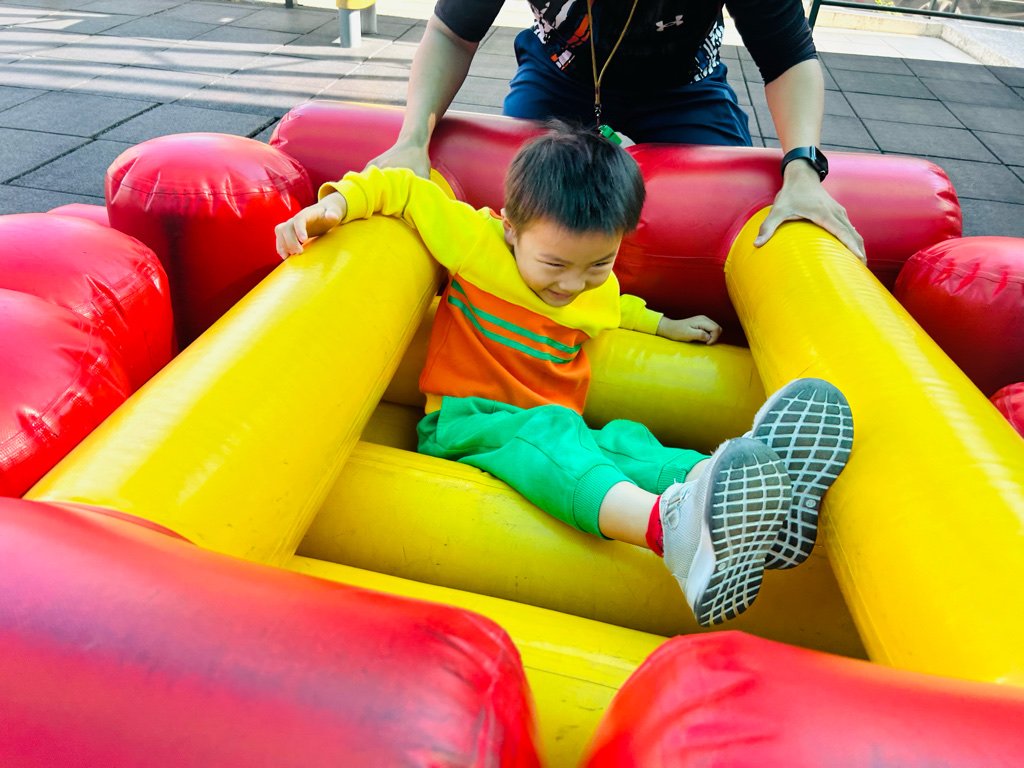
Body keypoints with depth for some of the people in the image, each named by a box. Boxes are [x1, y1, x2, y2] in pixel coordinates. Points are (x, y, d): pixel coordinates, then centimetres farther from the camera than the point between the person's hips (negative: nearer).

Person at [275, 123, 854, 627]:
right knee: (545, 430, -39)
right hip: (464, 427, -5)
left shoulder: (602, 291, 11)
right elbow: (404, 188, -1)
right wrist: (338, 203, -16)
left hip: (559, 433, 5)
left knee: (627, 440, -28)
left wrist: (669, 326, 35)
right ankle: (668, 526, -65)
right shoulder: (477, 242, -7)